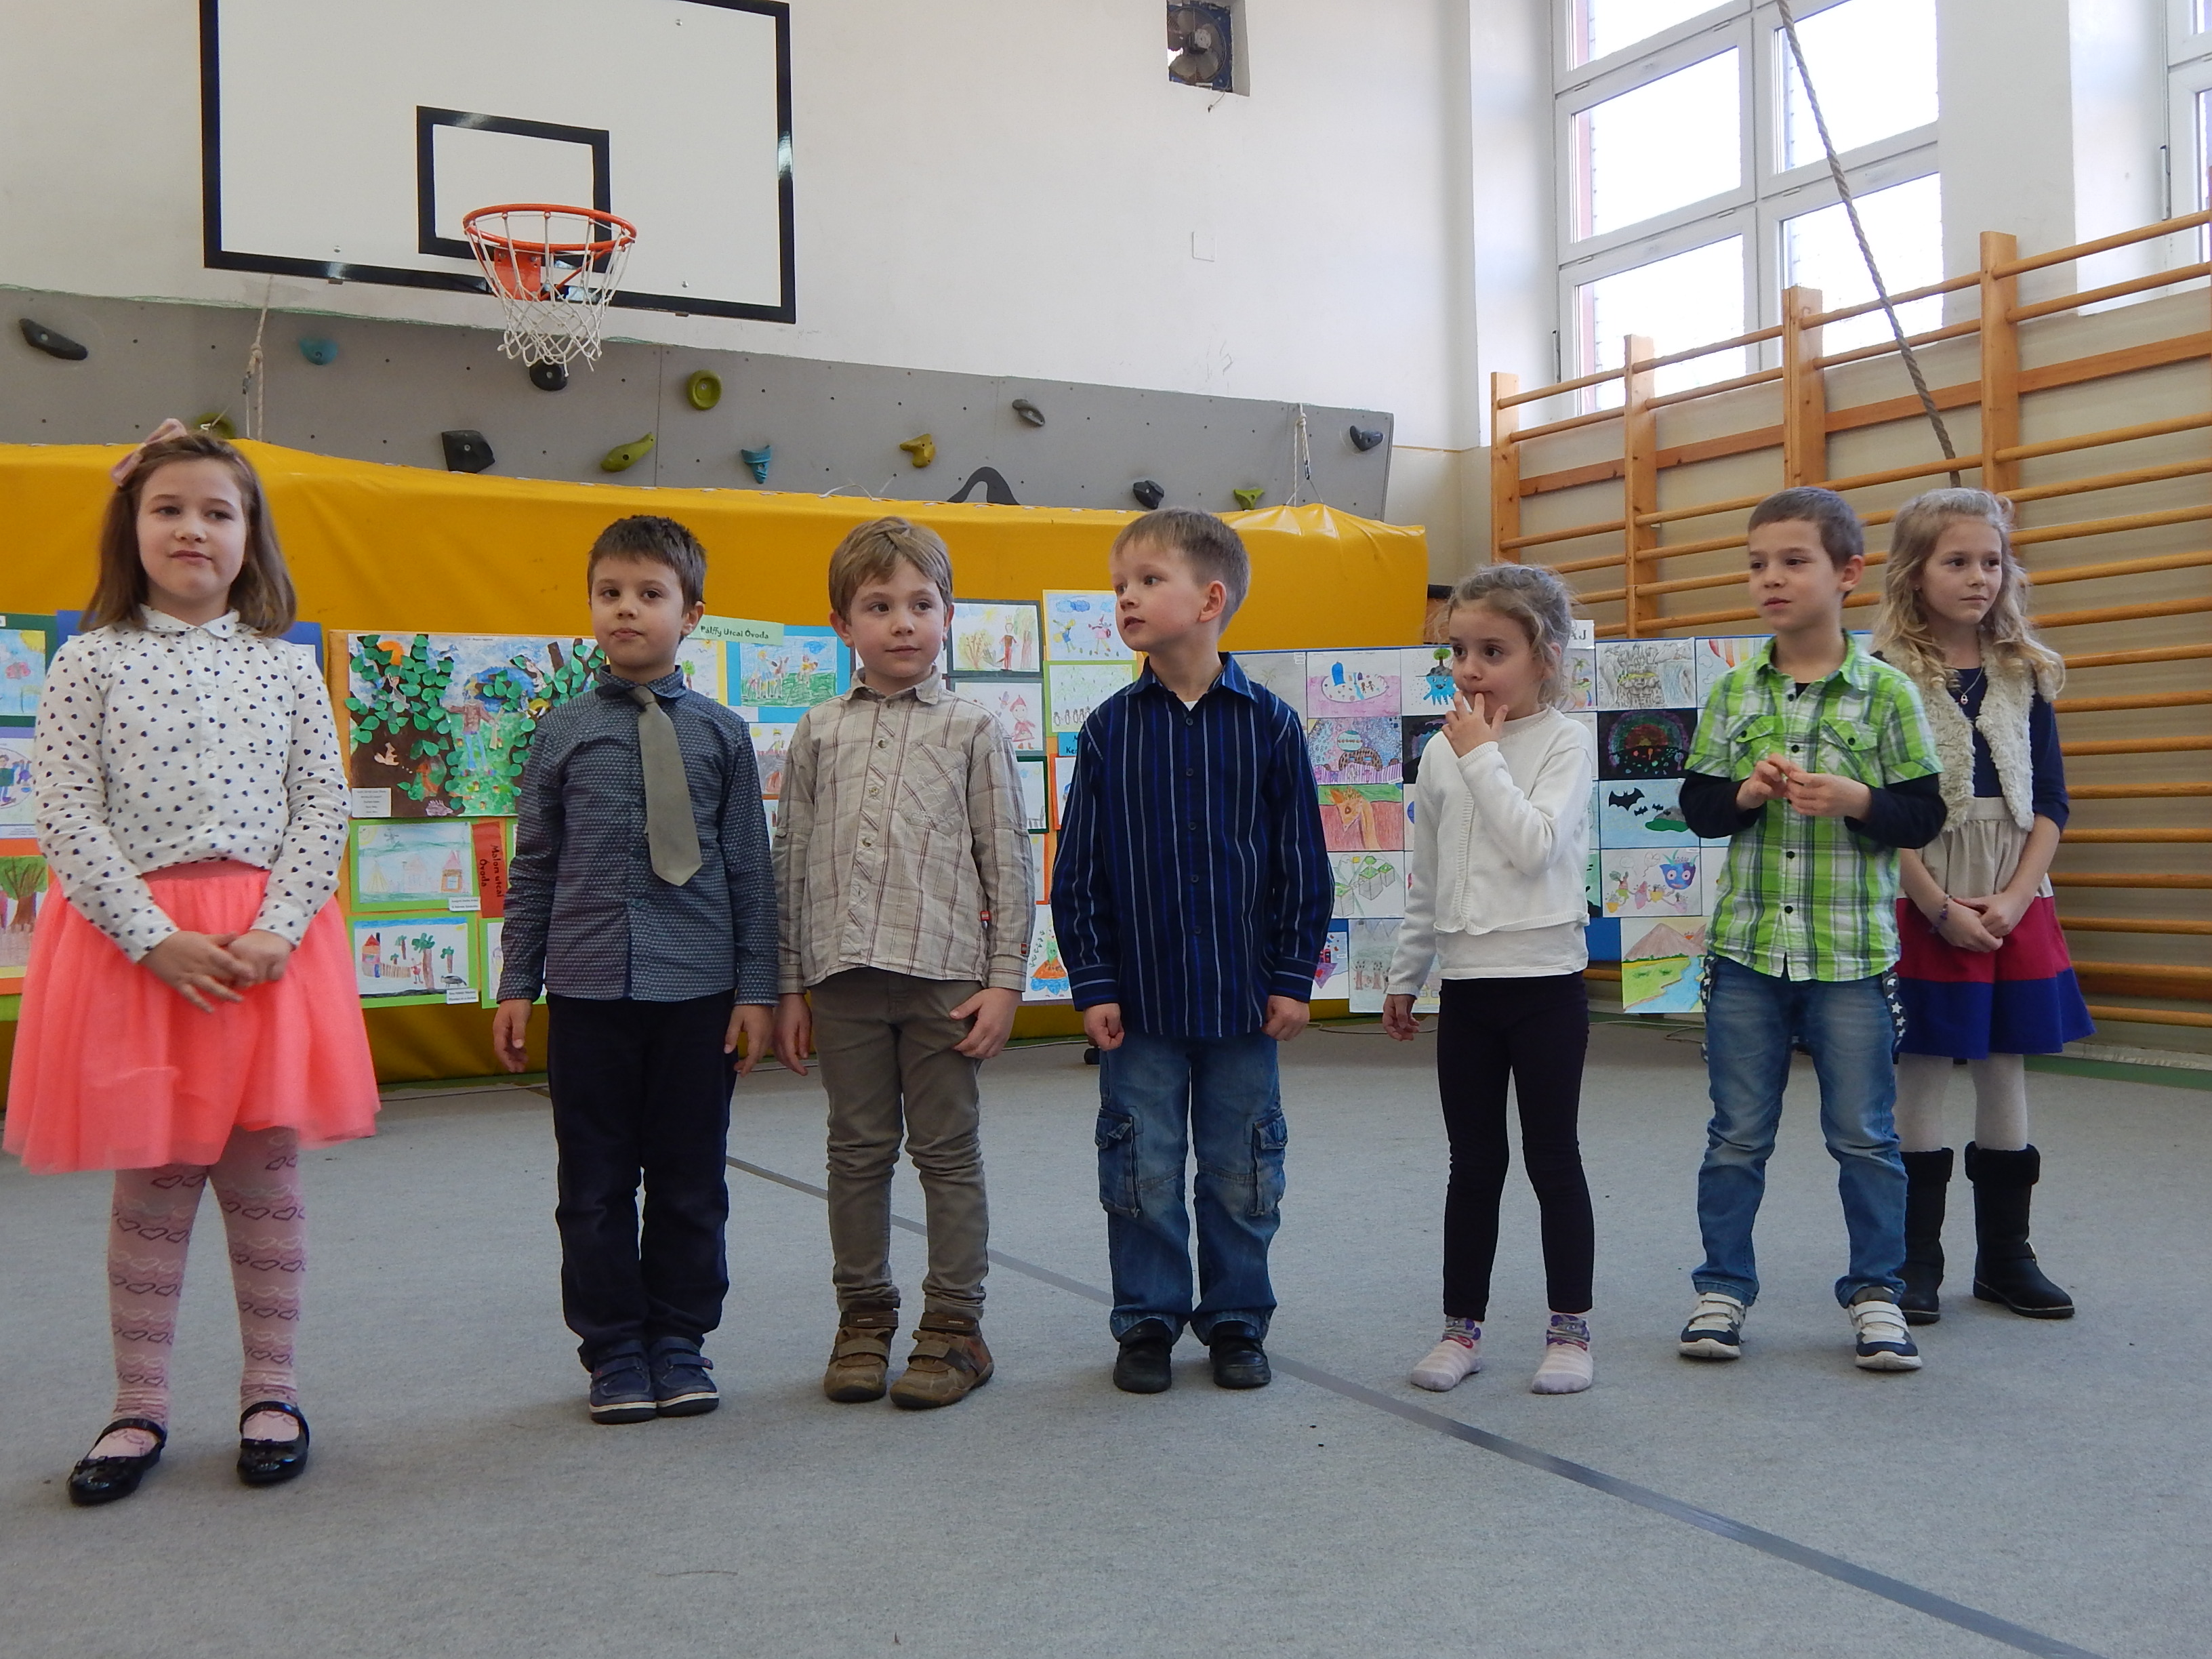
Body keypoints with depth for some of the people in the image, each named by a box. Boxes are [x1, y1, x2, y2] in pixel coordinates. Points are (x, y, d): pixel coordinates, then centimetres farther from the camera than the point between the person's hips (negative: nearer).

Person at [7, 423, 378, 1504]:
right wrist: (155, 937, -14)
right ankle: (139, 1410, 19)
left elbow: (323, 809, 1)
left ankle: (271, 1393, 20)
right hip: (133, 942, -1)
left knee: (263, 1173, 6)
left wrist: (277, 930, -13)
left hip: (269, 946, 1)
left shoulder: (287, 669, 6)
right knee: (150, 1181, 5)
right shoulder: (93, 662, 2)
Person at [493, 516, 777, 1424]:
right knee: (595, 1182, 7)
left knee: (691, 1178, 8)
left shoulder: (720, 733, 2)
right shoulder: (563, 730, 4)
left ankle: (680, 1342, 22)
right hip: (587, 986, 0)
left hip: (697, 987, 0)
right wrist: (516, 984, 6)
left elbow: (750, 866, 4)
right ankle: (613, 1350, 21)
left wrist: (756, 987, 1)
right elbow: (533, 865, 8)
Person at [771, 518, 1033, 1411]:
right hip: (843, 975, 2)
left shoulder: (972, 729, 3)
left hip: (943, 971, -2)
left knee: (948, 1151, 4)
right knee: (857, 1151, 11)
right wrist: (788, 986, 7)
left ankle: (953, 1327, 14)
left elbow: (1008, 861, 1)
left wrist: (1005, 980, -5)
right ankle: (863, 1318, 23)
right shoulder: (819, 733, 9)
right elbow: (790, 861, 10)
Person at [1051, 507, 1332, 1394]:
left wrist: (1293, 978, -1)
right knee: (1143, 1172, 7)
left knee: (1241, 1173, 10)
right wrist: (1092, 984, -3)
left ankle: (1236, 1321, 26)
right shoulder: (1109, 729, -1)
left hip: (1241, 995, 0)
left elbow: (1302, 862, 1)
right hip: (1137, 998, 0)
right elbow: (1077, 870, 1)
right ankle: (1148, 1322, 23)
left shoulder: (1269, 723, -2)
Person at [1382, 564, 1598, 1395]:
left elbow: (1535, 845, -22)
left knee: (1552, 1158, 4)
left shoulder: (1566, 743, -6)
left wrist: (1484, 757, -16)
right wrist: (1405, 974, 18)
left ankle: (1570, 1327, 17)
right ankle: (1462, 1326, 20)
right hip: (1466, 984, 4)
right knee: (1473, 1164, 11)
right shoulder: (1441, 752, 7)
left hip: (1546, 980, -4)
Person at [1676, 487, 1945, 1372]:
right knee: (1738, 1133, 10)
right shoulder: (1733, 692, 4)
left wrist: (1855, 799, -18)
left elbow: (1925, 813, -1)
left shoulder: (1886, 691, -3)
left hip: (1851, 950, -2)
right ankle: (1722, 1289, 21)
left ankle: (1876, 1292, 22)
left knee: (1864, 1135, 7)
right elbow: (1696, 804, 7)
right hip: (1746, 944, 2)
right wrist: (1746, 794, -13)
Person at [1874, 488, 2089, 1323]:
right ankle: (1916, 1262, 12)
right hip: (1922, 904, -4)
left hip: (2014, 905, 4)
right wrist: (1941, 907, -13)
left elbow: (2051, 801, 5)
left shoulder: (2028, 674, 8)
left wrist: (2014, 896, -7)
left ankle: (2005, 1256, 21)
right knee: (1921, 1078, 0)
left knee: (2005, 1075, 9)